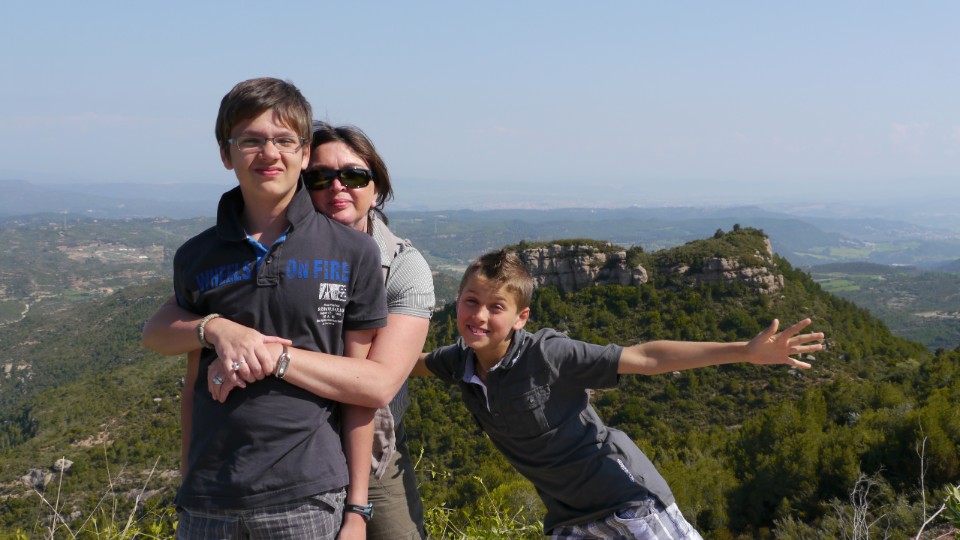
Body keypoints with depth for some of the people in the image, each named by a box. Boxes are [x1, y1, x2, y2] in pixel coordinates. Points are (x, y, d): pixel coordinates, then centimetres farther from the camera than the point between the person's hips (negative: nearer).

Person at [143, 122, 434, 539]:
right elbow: (156, 332, -12)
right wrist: (217, 328, -34)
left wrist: (272, 356, -35)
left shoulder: (404, 266, -12)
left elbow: (380, 383, -25)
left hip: (373, 466, -1)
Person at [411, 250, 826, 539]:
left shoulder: (547, 354, -22)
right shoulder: (459, 361, -5)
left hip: (628, 501, -6)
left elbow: (645, 358, -24)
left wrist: (747, 352, -30)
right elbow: (415, 363, 20)